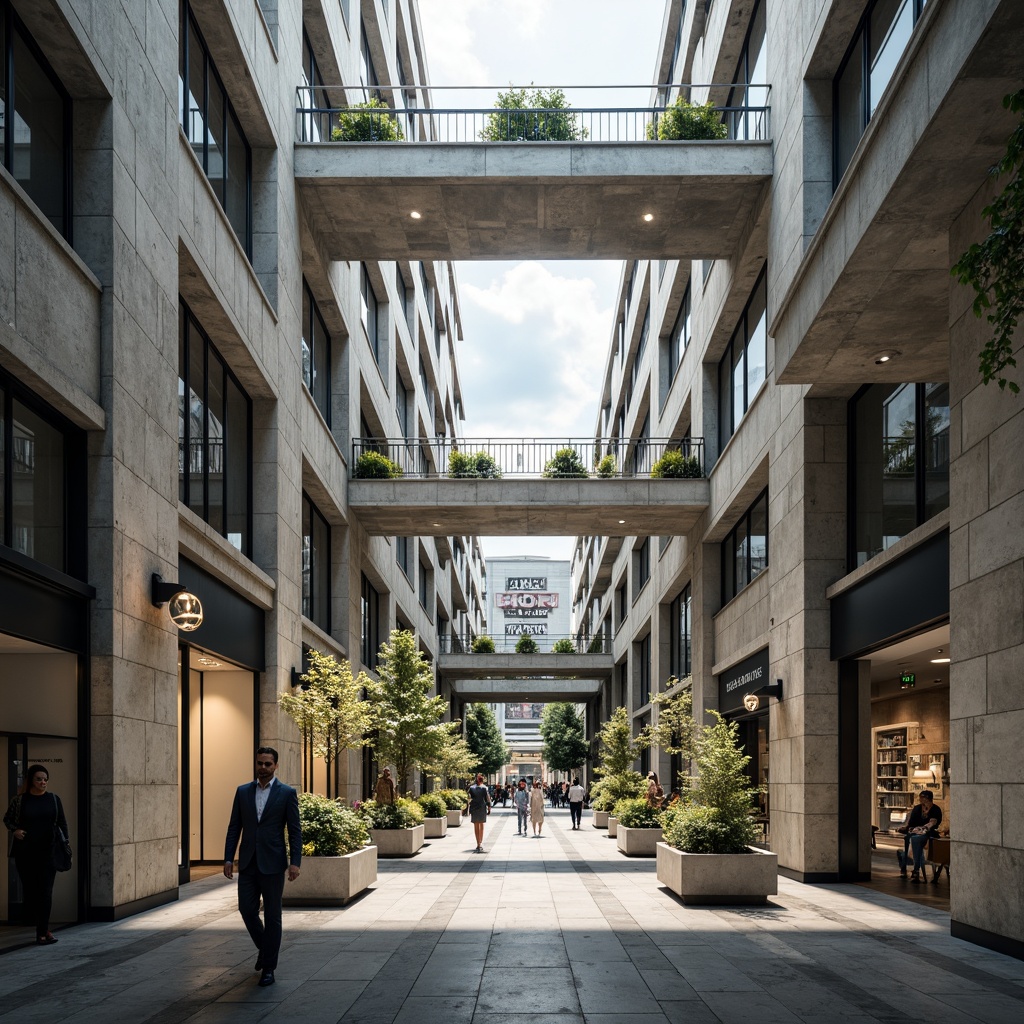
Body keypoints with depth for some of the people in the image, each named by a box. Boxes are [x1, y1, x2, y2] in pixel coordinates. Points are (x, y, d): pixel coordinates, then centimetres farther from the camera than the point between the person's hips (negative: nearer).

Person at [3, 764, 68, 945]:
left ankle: (42, 933, -4)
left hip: (48, 852, 0)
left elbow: (62, 823, 9)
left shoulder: (54, 799, 6)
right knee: (30, 890, 5)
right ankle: (43, 929, 19)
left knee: (45, 891, -6)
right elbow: (7, 818, 12)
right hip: (25, 853, 0)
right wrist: (14, 830, -7)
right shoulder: (20, 800, 1)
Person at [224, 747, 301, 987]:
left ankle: (268, 967, 10)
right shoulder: (243, 791, 7)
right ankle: (264, 947, 28)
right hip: (248, 862, 3)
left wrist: (295, 862, -11)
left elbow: (295, 830, -4)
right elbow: (234, 827, 8)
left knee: (272, 916, 1)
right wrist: (228, 859, 1)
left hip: (272, 863, -3)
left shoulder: (287, 793, -2)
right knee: (247, 909, 1)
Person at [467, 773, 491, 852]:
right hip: (482, 808, -1)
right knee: (481, 826, 5)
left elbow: (469, 799, -2)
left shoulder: (471, 788, 0)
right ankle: (480, 843, -9)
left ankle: (478, 844, 13)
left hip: (474, 809, 1)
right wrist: (489, 808, 1)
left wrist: (469, 810, 3)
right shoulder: (484, 788, -4)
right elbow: (488, 798, -6)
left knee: (476, 826, 11)